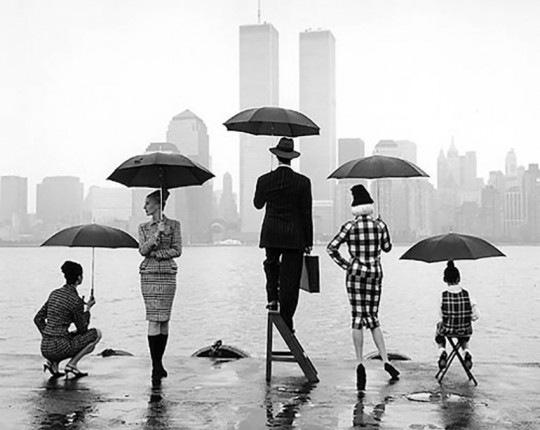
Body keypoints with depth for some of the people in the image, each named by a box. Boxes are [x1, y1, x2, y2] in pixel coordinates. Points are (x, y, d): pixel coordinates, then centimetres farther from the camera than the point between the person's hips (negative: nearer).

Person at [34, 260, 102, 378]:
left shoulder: (54, 293, 10)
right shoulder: (76, 300, -12)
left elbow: (38, 319, 14)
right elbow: (82, 329, -2)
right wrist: (87, 309, 10)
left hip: (45, 348, 7)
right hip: (59, 348, -7)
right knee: (96, 334, 5)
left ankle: (53, 362, 13)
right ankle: (72, 364, 0)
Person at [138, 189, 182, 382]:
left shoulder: (173, 225, 5)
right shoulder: (144, 227, 10)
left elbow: (177, 250, -1)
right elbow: (143, 250, -3)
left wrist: (156, 254, -9)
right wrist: (157, 233, -14)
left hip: (167, 274, 0)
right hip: (149, 275, 0)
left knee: (164, 319, 2)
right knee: (154, 319, -7)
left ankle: (159, 362, 12)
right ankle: (156, 365, -6)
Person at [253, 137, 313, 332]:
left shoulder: (264, 180, -5)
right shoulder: (302, 182, -9)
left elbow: (258, 204, 12)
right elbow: (306, 213, -4)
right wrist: (308, 241, 3)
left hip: (271, 235, 2)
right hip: (294, 236, -2)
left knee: (271, 264, 31)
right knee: (290, 279, 4)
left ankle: (272, 298, 15)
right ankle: (286, 322, 8)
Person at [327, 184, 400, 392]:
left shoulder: (349, 227, -5)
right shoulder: (380, 225, -1)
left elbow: (331, 248, -10)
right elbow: (387, 248, 13)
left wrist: (344, 264, 0)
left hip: (355, 273, -2)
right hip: (375, 273, 2)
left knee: (358, 318, -2)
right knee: (373, 317, 12)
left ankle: (360, 363, -14)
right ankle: (385, 360, 6)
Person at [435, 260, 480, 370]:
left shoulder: (443, 295, -15)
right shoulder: (467, 294, -13)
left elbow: (441, 315, -5)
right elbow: (476, 315, -12)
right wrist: (467, 318, 9)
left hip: (448, 330, -1)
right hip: (465, 331, 1)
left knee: (439, 325, 35)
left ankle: (442, 350, 15)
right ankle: (466, 352, 18)